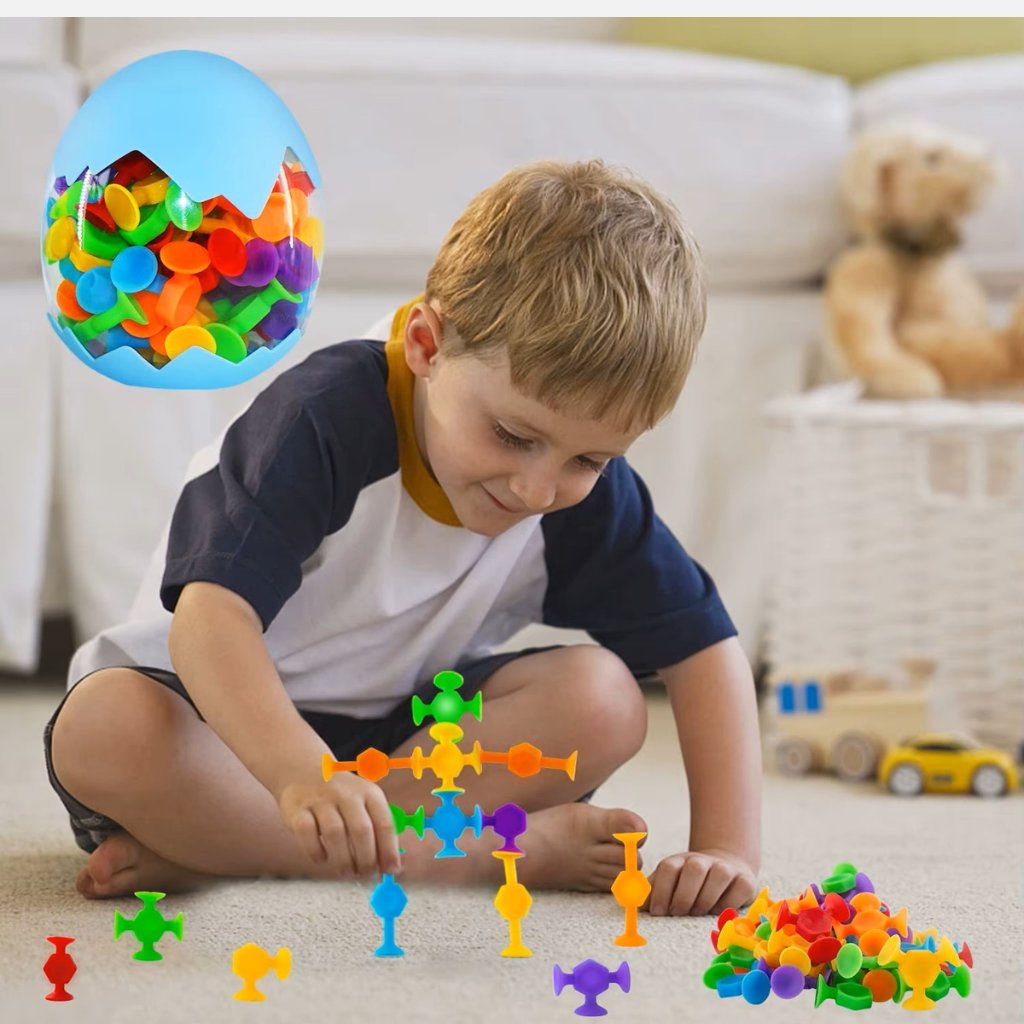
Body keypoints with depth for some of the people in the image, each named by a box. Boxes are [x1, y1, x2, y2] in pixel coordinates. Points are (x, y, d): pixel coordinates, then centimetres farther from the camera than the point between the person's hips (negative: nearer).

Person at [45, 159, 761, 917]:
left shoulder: (586, 493, -12)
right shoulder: (328, 418, -28)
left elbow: (704, 646, -8)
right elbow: (211, 613, -38)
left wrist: (727, 848, -22)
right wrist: (300, 772, -56)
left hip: (398, 726, 4)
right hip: (224, 720, -4)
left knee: (602, 701, -23)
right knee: (100, 730, -37)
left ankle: (203, 842, -27)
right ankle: (496, 849, -33)